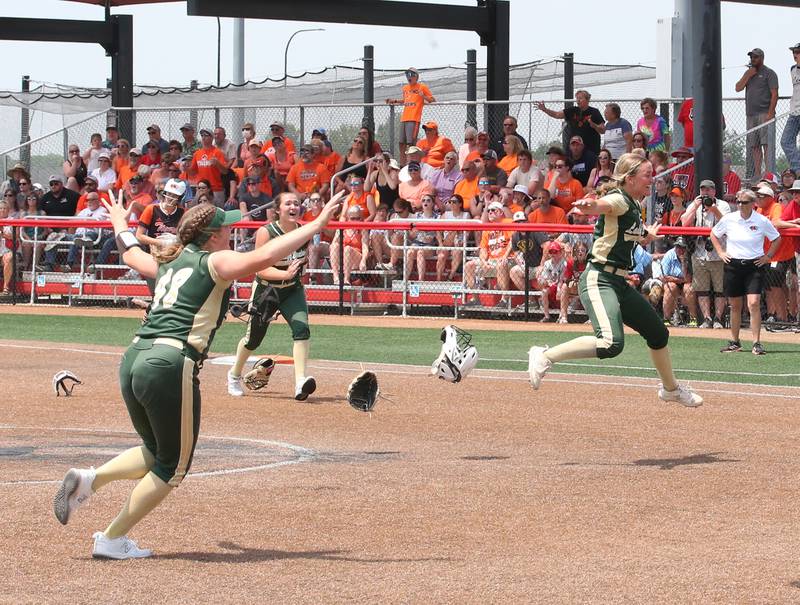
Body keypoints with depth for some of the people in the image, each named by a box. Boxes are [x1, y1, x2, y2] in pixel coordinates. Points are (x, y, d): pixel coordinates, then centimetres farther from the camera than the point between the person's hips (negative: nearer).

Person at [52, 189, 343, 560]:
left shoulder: (168, 263, 21)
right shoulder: (215, 263, 1)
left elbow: (131, 255, 42)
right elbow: (265, 256, -14)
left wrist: (120, 225, 62)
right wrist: (315, 226, -10)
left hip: (133, 360, 8)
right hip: (171, 366, -8)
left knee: (156, 453, 26)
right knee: (172, 466, 8)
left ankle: (89, 479, 4)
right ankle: (112, 540, 8)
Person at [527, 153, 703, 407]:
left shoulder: (634, 207, 15)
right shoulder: (618, 200, -13)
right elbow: (600, 205, -39)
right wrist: (588, 205, -59)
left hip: (620, 285, 10)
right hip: (599, 281, -10)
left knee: (658, 334, 22)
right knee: (611, 343, -30)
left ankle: (671, 389, 45)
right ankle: (545, 357, -19)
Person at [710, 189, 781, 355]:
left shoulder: (762, 221, -5)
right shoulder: (729, 219, -1)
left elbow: (777, 239, 9)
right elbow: (714, 234, 16)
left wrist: (768, 256, 2)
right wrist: (721, 252, 7)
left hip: (754, 266, -2)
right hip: (733, 265, 2)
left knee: (754, 303, -14)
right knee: (735, 306, 9)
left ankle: (757, 343, -11)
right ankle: (734, 342, 21)